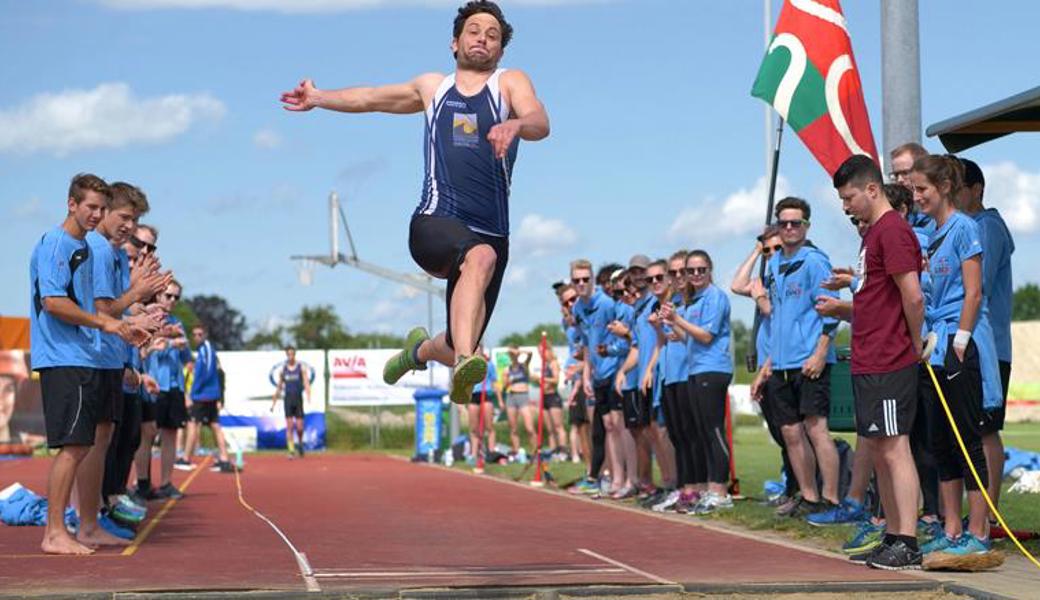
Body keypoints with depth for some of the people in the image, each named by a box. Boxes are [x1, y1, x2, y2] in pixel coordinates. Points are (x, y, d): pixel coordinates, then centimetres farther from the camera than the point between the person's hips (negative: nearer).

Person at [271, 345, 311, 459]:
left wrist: (308, 397, -22)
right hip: (288, 399, 1)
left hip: (298, 398, -1)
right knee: (289, 426, -7)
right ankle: (291, 451, -6)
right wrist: (274, 403, 16)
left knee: (299, 426, -1)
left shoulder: (301, 368, 1)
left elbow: (306, 383, -7)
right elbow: (279, 387, 15)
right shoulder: (283, 370, 8)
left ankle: (300, 443, 29)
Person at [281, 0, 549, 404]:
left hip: (491, 232, 1)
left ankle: (420, 349, 45)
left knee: (457, 352, 8)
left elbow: (540, 124, -11)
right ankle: (464, 365, -54)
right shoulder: (432, 87, 19)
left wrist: (516, 124, -34)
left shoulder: (510, 83, 10)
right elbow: (371, 98, 36)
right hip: (435, 222, -1)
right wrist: (318, 98, 45)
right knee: (481, 257, -38)